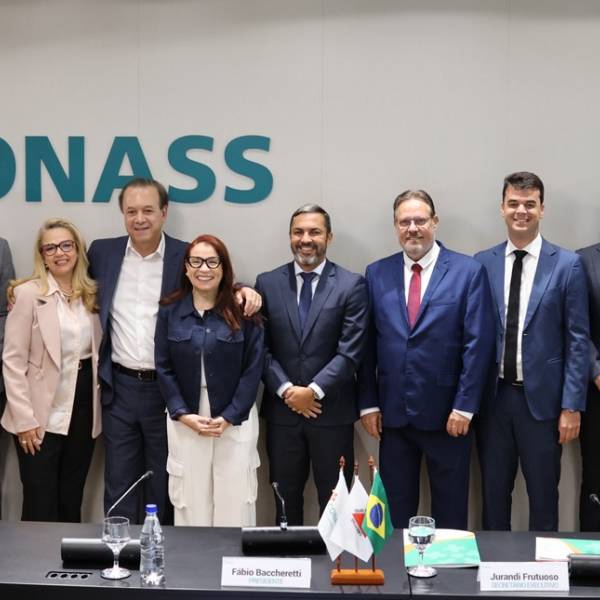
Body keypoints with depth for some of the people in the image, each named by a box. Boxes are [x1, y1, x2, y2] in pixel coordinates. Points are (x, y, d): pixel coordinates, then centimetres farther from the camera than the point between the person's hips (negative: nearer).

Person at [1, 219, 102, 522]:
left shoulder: (91, 294, 7)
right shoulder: (28, 293, -9)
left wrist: (97, 405, 6)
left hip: (84, 411, 5)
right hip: (42, 416, -5)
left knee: (72, 502, 15)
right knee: (41, 508, 2)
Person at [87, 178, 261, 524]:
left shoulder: (186, 256, -4)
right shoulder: (102, 252, 4)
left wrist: (245, 290, -19)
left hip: (169, 389, -2)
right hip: (120, 387, 2)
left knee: (164, 488, 11)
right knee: (119, 486, 10)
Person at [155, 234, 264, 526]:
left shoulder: (243, 311, -2)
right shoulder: (169, 311, 3)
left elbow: (253, 369, -4)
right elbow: (163, 368, 2)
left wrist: (228, 418, -11)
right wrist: (183, 415, -9)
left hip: (235, 420, -1)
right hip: (185, 421, 1)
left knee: (234, 504, 2)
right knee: (191, 504, 5)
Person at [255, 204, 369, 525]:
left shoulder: (351, 285, -2)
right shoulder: (267, 283, 5)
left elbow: (350, 351, -9)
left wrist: (314, 391, -15)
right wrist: (286, 390, -10)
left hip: (332, 412, -2)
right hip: (281, 411, 2)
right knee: (285, 500, 14)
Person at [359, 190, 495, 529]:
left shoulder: (469, 271, -4)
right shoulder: (377, 273, 5)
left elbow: (478, 344, -7)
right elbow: (368, 345, 6)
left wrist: (465, 406, -11)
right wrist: (368, 403, 2)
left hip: (447, 413, -2)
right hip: (392, 413, 3)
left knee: (450, 510, 11)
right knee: (395, 509, 11)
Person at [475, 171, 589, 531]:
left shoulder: (567, 264, -2)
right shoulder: (482, 263, 4)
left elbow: (577, 340, -3)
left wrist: (572, 406, -7)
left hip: (542, 397, -2)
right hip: (493, 396, 2)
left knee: (543, 495, 9)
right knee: (493, 493, 12)